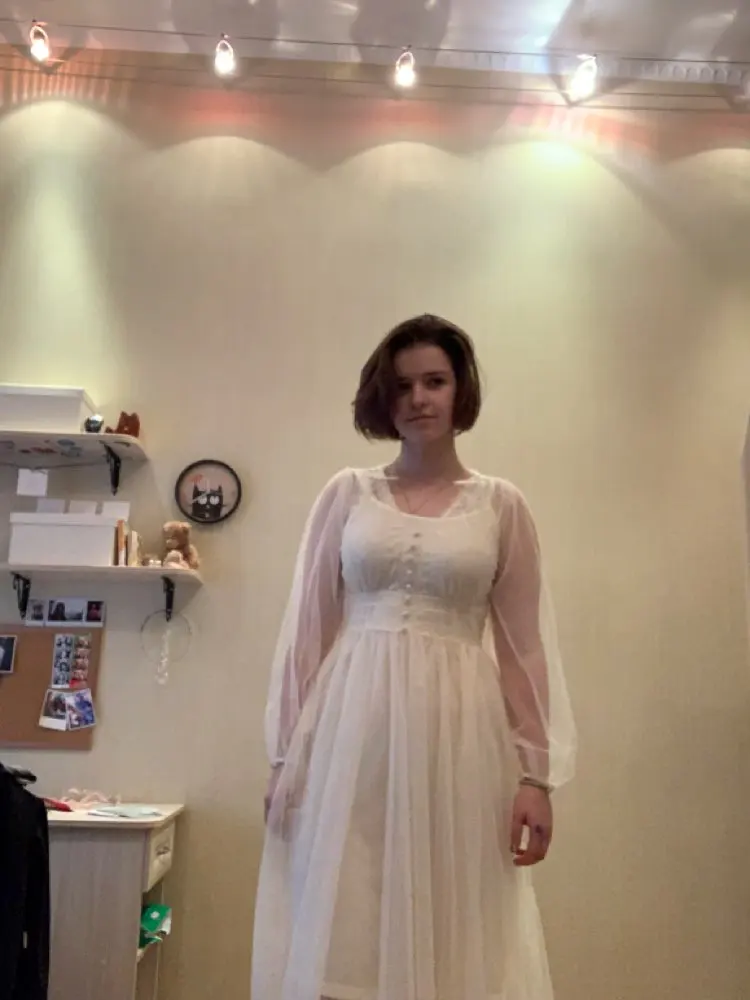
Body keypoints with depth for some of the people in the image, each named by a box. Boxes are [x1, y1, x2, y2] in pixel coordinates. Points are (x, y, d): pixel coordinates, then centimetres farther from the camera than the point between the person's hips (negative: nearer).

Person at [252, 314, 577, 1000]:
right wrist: (288, 754, 1)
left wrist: (536, 773, -3)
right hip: (351, 731, 1)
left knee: (452, 938, 7)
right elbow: (308, 630, 5)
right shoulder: (347, 493, 6)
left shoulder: (502, 506, 5)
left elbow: (525, 648, 3)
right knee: (340, 931, 6)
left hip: (458, 737, 0)